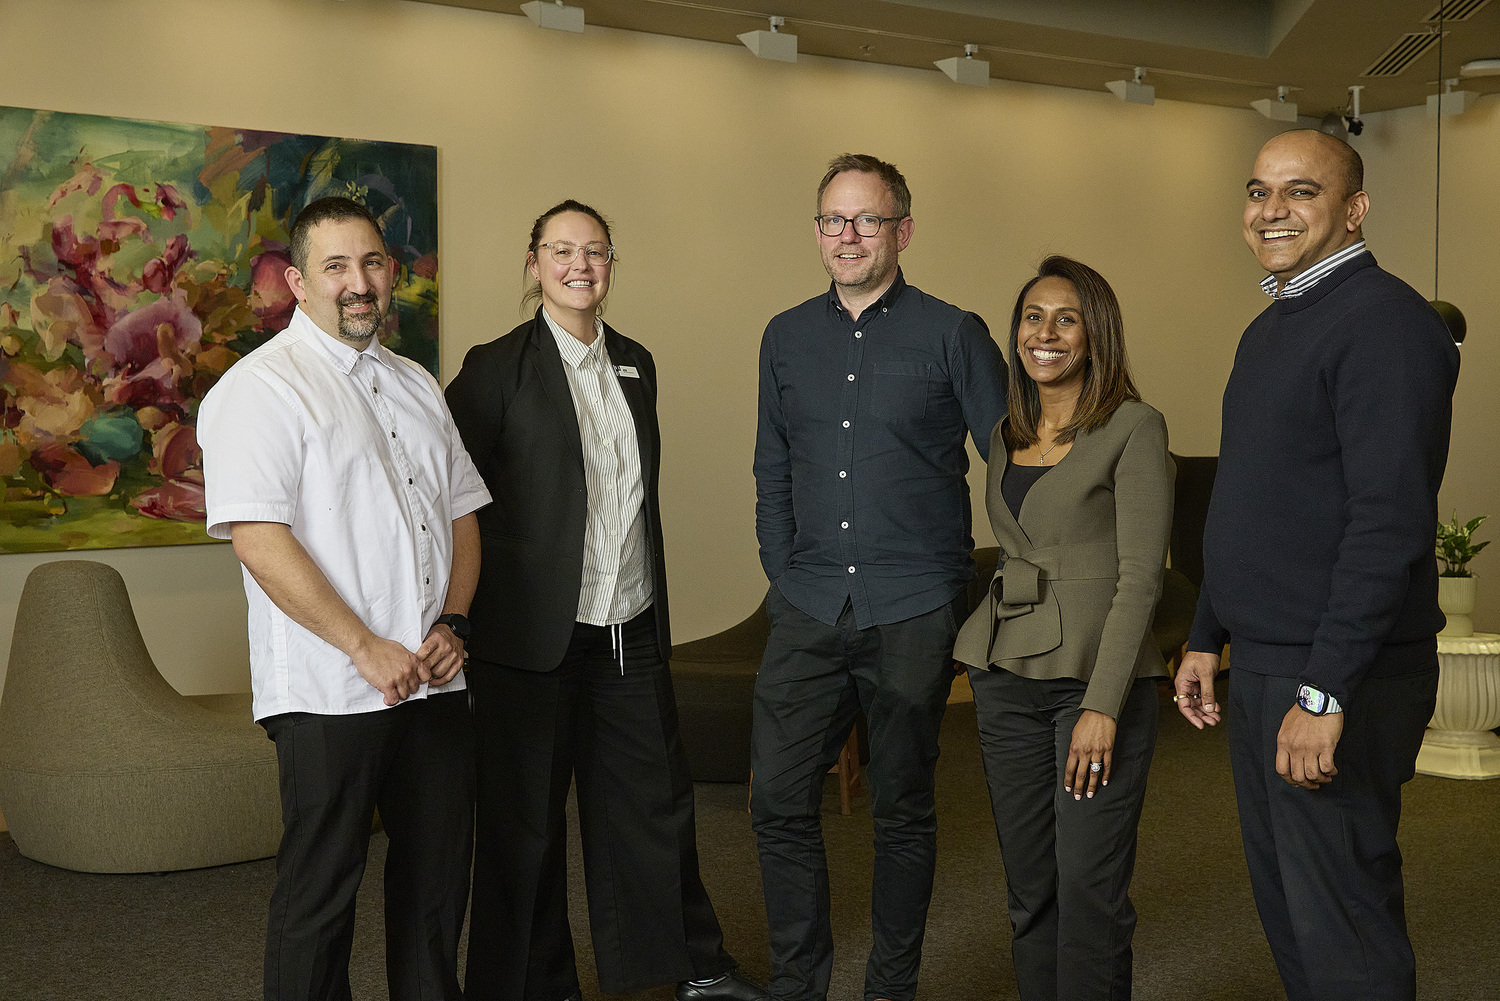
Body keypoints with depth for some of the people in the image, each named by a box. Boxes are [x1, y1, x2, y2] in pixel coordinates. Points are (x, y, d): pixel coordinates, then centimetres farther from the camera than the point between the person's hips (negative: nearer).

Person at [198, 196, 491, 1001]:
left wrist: (452, 625, 1)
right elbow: (258, 540, -17)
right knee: (320, 891, 3)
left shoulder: (416, 386, 15)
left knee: (438, 871, 15)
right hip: (331, 692, -7)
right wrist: (369, 649, -18)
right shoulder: (260, 387, -8)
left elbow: (462, 511, 17)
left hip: (434, 680, 7)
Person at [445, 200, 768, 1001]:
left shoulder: (636, 365, 11)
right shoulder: (498, 366, -8)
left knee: (654, 800, 15)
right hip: (536, 635, -5)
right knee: (527, 821, 7)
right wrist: (466, 621, -10)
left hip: (632, 631, 5)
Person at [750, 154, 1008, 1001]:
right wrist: (785, 571, 10)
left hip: (915, 612, -3)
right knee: (780, 799, 2)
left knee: (903, 809, 8)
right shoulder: (787, 338, 10)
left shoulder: (952, 335, -2)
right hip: (809, 610, 4)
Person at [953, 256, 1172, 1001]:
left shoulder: (1134, 428, -7)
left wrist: (1101, 704, -18)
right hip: (1006, 677, 6)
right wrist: (986, 673, 14)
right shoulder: (1005, 434, 12)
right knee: (1029, 889, 10)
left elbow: (1139, 576, -12)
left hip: (1097, 673, -6)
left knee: (1090, 889, -5)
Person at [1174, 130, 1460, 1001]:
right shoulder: (1269, 330, 16)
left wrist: (1325, 693, -25)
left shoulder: (1382, 323, -15)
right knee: (1284, 906, 18)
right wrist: (1209, 637, 17)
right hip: (1262, 668, 9)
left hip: (1340, 681, -9)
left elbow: (1389, 525, -22)